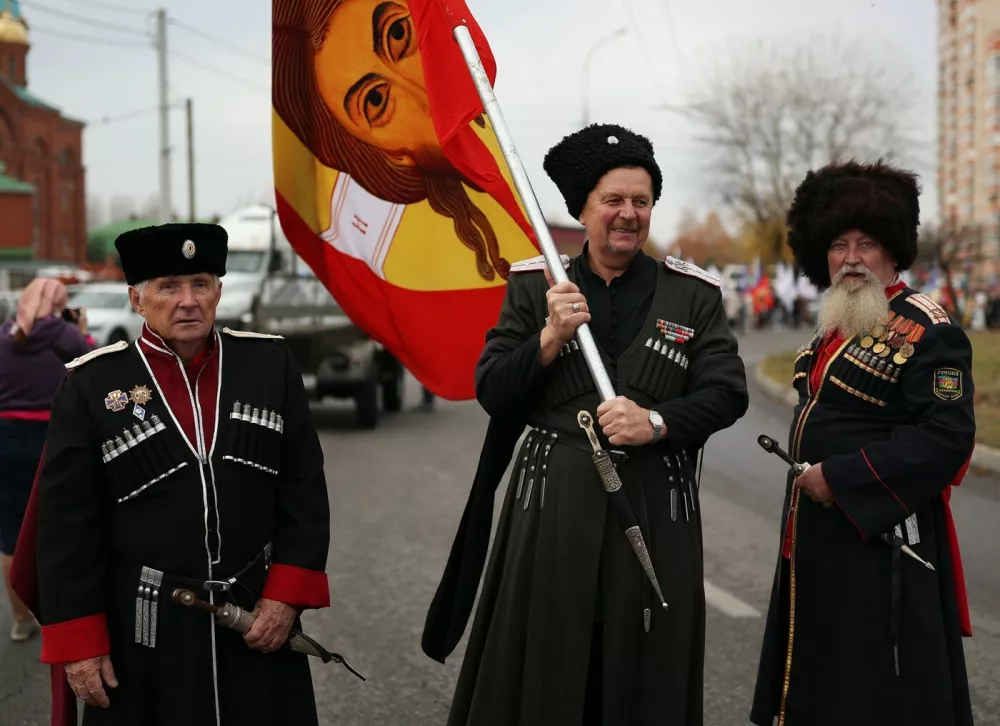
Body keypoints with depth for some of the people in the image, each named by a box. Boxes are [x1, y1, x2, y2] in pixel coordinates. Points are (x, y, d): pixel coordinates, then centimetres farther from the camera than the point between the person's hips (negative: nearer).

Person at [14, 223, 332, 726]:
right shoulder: (92, 385, -5)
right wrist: (79, 642, -7)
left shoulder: (269, 365, 1)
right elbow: (67, 525, -5)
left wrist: (287, 595, -5)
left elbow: (304, 490, 3)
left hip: (259, 616, 2)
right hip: (145, 633, -2)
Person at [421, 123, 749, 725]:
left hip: (655, 510, 0)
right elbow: (489, 391, 1)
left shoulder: (694, 293, 5)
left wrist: (656, 423, -18)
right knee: (541, 677, 4)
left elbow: (728, 391, -1)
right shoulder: (534, 285, 6)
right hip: (553, 506, 0)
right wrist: (550, 337, -13)